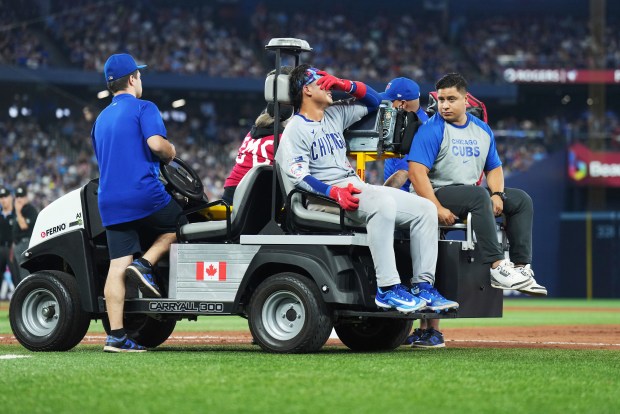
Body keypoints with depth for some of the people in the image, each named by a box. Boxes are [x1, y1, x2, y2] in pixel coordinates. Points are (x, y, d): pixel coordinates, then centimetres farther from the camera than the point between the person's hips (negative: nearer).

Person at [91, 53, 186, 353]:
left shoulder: (101, 119, 22)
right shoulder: (143, 108, -2)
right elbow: (155, 143, -19)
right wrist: (171, 154, 3)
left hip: (109, 202, 6)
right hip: (144, 194, -6)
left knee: (117, 266, 1)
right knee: (178, 225, 19)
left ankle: (116, 336, -5)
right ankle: (145, 264, -4)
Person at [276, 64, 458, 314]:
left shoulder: (335, 114, 20)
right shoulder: (295, 130, -3)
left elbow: (373, 101, 29)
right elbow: (298, 176, -15)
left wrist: (345, 85, 12)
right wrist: (334, 192, -29)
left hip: (357, 186, 9)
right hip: (326, 195, -9)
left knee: (425, 208, -5)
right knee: (382, 203, -38)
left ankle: (423, 286, -11)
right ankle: (387, 289, -40)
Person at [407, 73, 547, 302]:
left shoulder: (483, 130, 13)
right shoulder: (431, 129, -9)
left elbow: (494, 168, 18)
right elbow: (417, 171, -18)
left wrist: (497, 195, -4)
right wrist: (437, 209, -26)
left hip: (470, 194, 8)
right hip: (439, 194, -8)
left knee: (521, 199, -1)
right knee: (479, 194, -34)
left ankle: (521, 266, -11)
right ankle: (496, 266, -39)